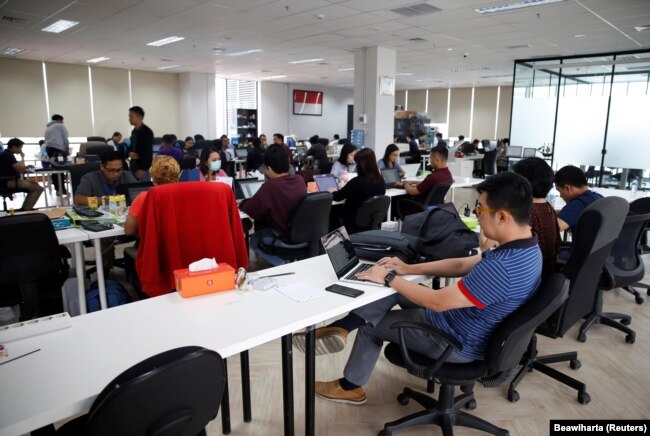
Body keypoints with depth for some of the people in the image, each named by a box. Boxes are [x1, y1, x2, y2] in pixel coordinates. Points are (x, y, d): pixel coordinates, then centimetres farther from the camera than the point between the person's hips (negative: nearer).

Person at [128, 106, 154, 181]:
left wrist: (143, 169, -21)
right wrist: (130, 153, -2)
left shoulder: (147, 132, -12)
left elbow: (148, 152, -17)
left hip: (143, 168, -8)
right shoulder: (134, 131, 13)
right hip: (134, 166, 8)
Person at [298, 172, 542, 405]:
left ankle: (350, 386, 26)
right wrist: (408, 269, 1)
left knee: (370, 325, 7)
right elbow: (462, 265, 4)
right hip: (468, 322, 9)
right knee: (397, 287, 6)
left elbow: (437, 302, -29)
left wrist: (390, 278, -16)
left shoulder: (502, 268, -36)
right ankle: (340, 328, 4)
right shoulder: (526, 248, -4)